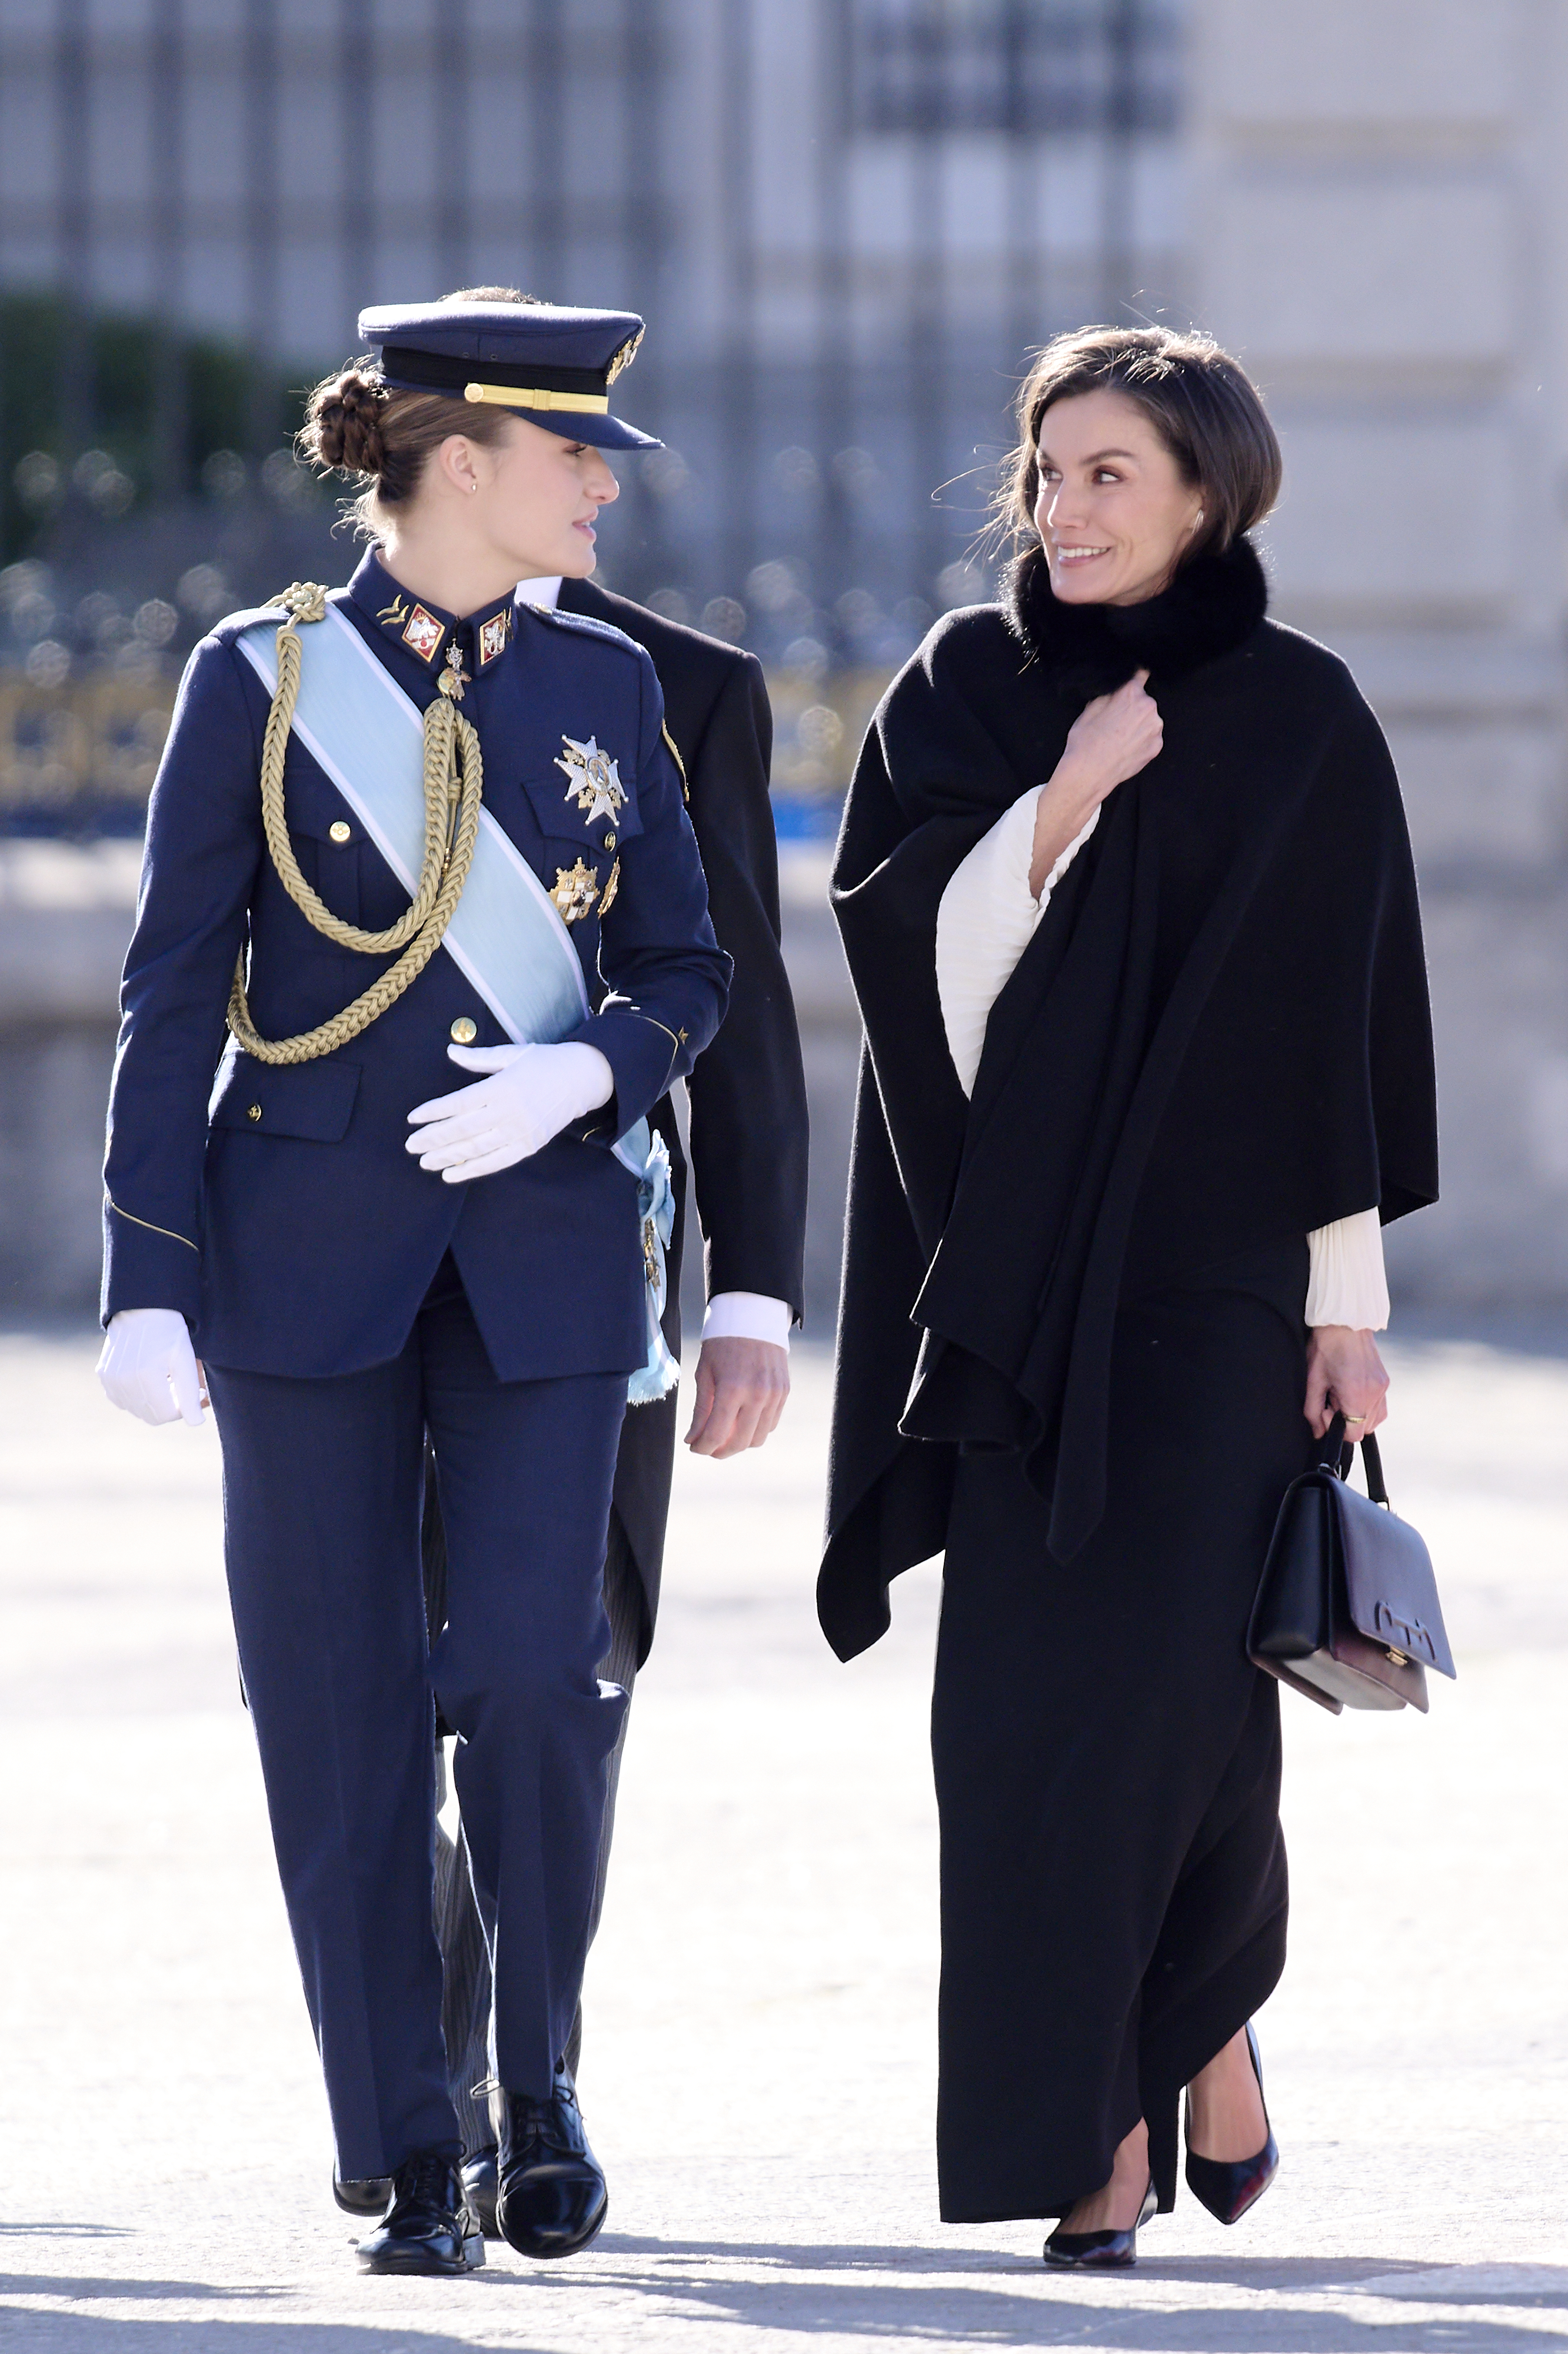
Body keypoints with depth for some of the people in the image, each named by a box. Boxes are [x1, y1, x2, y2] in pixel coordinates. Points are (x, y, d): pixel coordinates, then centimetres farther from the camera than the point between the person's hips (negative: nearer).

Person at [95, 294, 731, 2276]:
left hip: (546, 1240, 2)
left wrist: (579, 1071, -10)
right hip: (309, 1253, -2)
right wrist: (149, 1280, -6)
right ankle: (409, 2171, 7)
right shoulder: (261, 680, 0)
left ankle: (540, 2078, 13)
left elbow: (684, 973, 12)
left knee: (535, 1676, -10)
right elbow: (174, 994, 0)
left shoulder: (604, 686, 8)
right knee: (340, 1711, -2)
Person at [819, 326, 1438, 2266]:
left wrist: (1352, 1298, -2)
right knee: (1029, 1700, -3)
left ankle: (1209, 1998, 15)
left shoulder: (1299, 717, 1)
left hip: (1213, 1266, -2)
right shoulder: (963, 692, 7)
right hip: (1013, 1270, 2)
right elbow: (907, 948, -4)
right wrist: (1064, 798, -16)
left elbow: (1346, 1015, 1)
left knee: (1174, 1675, -12)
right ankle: (1108, 2117, 6)